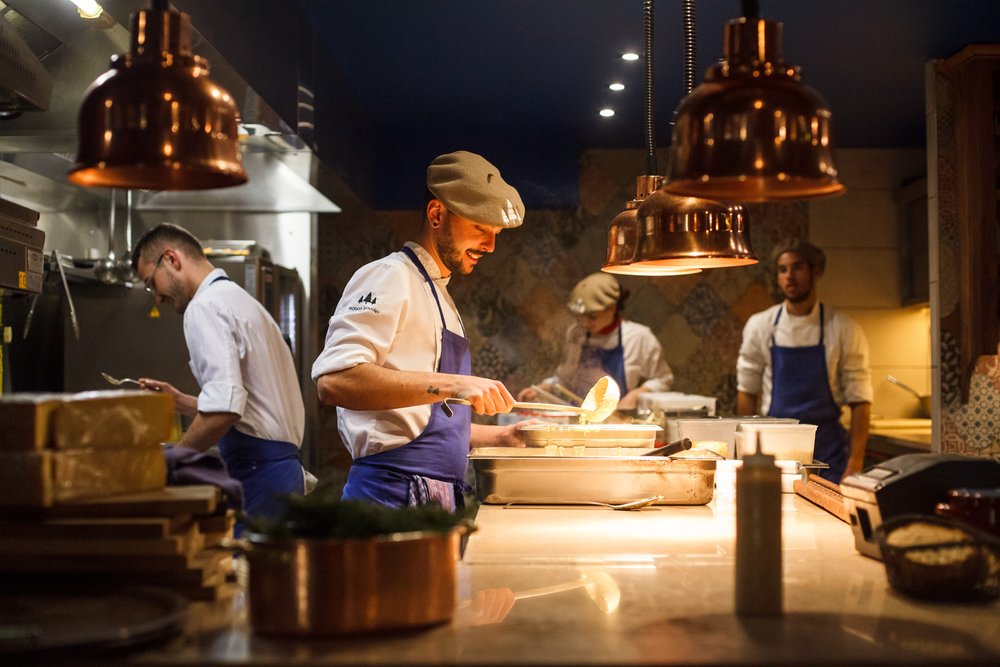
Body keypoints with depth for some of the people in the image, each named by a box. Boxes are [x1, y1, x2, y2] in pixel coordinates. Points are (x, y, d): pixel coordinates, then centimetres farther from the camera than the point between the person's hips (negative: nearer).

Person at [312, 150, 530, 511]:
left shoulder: (439, 295, 22)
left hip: (437, 501, 9)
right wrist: (453, 384, -26)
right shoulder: (389, 278, -7)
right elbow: (334, 380, -24)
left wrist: (502, 435, 20)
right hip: (393, 494, -9)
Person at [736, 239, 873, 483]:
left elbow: (860, 401, -3)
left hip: (827, 453, -1)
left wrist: (855, 463, -9)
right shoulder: (759, 326, 1)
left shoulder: (844, 330, -3)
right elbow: (747, 392, 7)